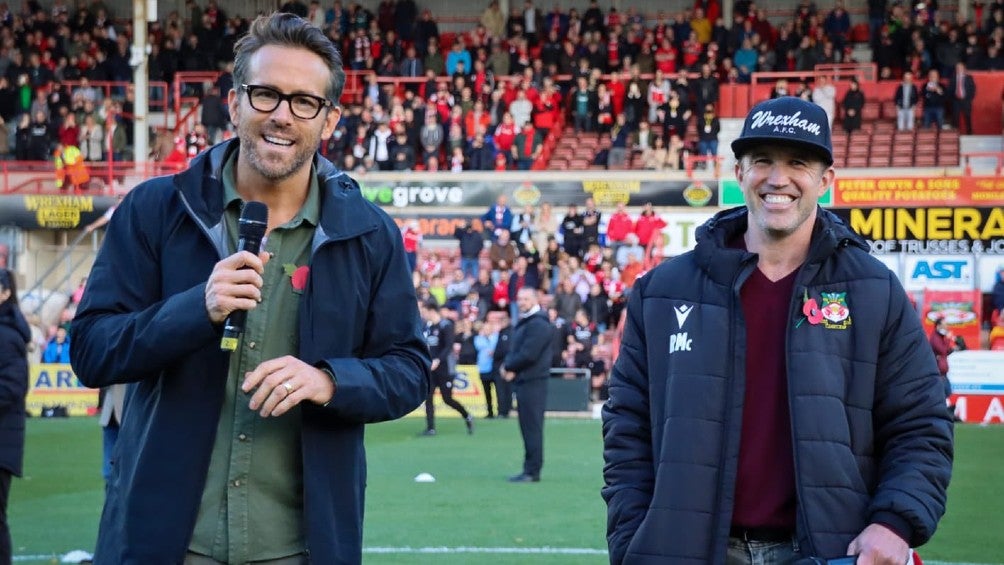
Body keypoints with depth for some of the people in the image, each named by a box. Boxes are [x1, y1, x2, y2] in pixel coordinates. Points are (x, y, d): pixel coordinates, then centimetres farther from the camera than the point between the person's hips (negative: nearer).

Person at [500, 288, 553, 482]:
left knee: (532, 426, -8)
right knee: (527, 426, 12)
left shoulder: (538, 324, -13)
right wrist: (508, 366, -1)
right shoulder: (523, 322, 19)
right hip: (522, 380, 10)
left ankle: (532, 471, -7)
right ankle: (529, 470, 16)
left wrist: (509, 367, -7)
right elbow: (513, 350, 19)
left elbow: (528, 355, -20)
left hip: (533, 381, -10)